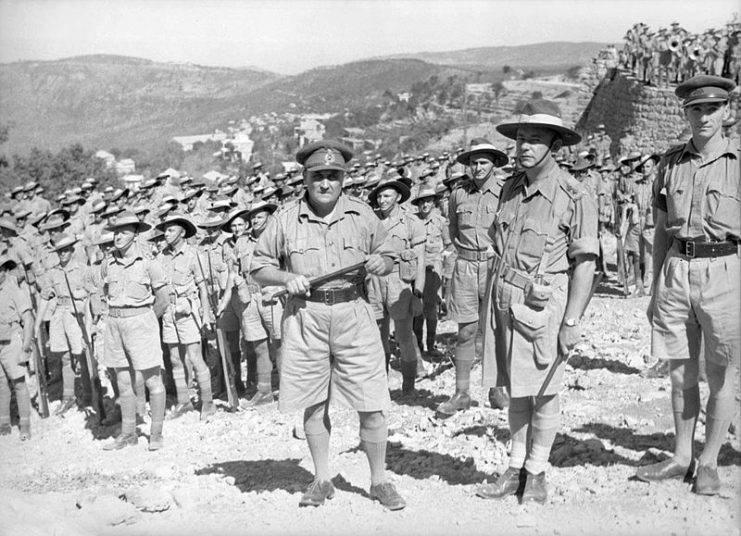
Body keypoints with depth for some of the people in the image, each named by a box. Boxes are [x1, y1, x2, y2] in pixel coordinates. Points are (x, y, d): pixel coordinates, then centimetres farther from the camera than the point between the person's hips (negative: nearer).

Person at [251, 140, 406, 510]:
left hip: (354, 315, 0)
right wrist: (286, 277, -12)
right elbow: (259, 268, 7)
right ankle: (322, 481, 27)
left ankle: (379, 481, 17)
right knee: (313, 404, 10)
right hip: (305, 318, 0)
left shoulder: (362, 215, 5)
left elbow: (389, 258, 15)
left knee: (372, 405, 0)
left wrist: (380, 263, -8)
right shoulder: (286, 219, 2)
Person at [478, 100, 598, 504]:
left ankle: (536, 473, 22)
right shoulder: (510, 189, 9)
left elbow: (585, 263, -10)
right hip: (502, 300, 5)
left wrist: (572, 321, -14)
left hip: (542, 302, -5)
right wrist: (487, 303, 14)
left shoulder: (574, 197, -9)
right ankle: (515, 470, 25)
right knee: (516, 391, 14)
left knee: (542, 393, 6)